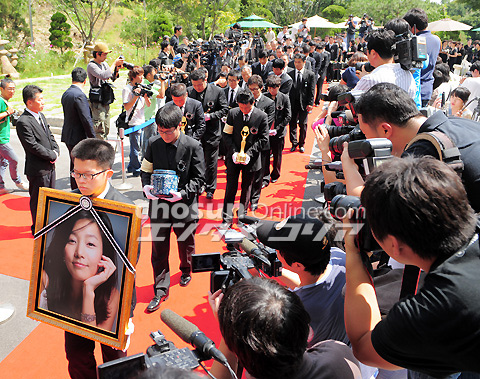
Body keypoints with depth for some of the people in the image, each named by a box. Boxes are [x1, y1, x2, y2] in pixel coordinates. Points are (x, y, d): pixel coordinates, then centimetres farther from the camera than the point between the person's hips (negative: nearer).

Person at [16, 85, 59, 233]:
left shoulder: (41, 116, 11)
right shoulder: (23, 122, -19)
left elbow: (50, 136, 17)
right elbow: (33, 146, -22)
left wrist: (56, 151, 0)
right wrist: (52, 155, -15)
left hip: (49, 165, 9)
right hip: (37, 169, -9)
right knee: (38, 200, 5)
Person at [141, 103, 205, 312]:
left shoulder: (193, 146, -13)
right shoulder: (153, 143, -4)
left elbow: (199, 178, -8)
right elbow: (146, 170, 8)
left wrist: (182, 193, -23)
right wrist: (146, 187, -13)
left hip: (185, 204, -2)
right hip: (159, 204, 2)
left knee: (186, 243, 20)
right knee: (159, 248, 5)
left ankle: (186, 270, 50)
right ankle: (161, 291, 19)